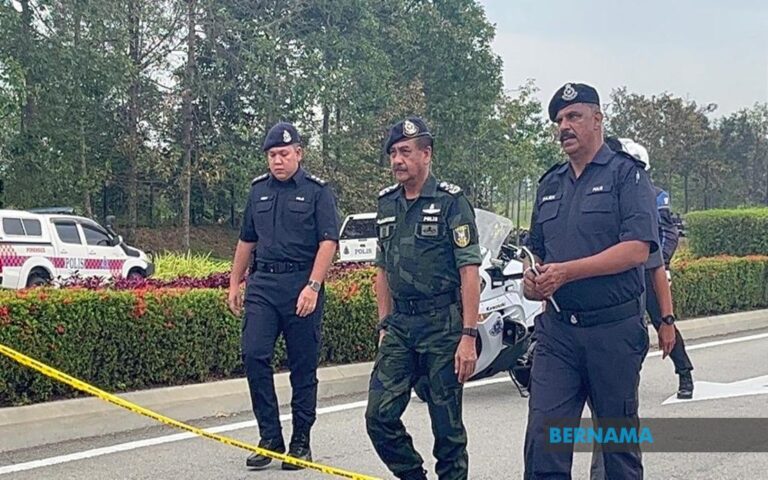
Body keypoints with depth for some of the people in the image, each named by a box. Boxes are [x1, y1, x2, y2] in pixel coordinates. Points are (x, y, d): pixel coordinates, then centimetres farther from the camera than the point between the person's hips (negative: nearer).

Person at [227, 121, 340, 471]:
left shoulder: (317, 191, 0)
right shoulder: (258, 190, 15)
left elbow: (328, 242, -8)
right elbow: (246, 241, 22)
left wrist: (313, 287, -18)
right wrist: (234, 284, 19)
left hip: (302, 285, -4)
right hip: (262, 284, 4)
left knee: (303, 366, 2)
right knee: (254, 356, -7)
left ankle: (301, 442, 13)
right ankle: (270, 438, 3)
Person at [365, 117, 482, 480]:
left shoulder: (451, 202, -7)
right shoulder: (387, 204, 12)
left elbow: (469, 271, -11)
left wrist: (469, 337, -16)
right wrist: (384, 324, 14)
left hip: (442, 326, -5)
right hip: (399, 327, 6)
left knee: (447, 425, 2)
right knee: (379, 416, 1)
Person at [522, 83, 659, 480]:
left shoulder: (626, 174, -3)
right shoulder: (550, 184, 16)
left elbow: (637, 250, -15)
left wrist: (567, 273, -19)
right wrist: (533, 280, 0)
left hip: (614, 330, -4)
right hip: (556, 329, 5)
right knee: (543, 437, -4)